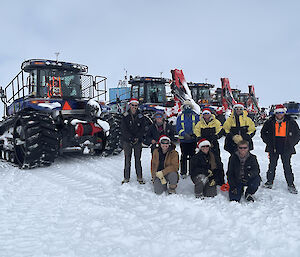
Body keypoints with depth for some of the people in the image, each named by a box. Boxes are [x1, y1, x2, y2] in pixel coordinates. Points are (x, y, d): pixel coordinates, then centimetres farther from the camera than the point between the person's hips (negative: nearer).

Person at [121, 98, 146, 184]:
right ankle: (126, 177, 11)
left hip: (138, 141, 1)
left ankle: (139, 177, 15)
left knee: (138, 159, 6)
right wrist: (131, 138, -15)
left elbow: (142, 129, 3)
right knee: (127, 159, 1)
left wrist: (137, 138, -10)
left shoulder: (140, 116, 5)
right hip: (127, 140, -1)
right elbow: (124, 129, -6)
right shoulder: (125, 116, 0)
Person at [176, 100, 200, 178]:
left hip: (193, 140, 0)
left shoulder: (195, 116, 6)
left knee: (192, 156, 6)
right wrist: (184, 134, -16)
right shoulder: (180, 116, 7)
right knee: (184, 156, 3)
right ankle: (183, 172, 10)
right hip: (183, 140, 0)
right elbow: (178, 128, 0)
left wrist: (194, 134, -14)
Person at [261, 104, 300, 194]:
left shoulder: (291, 122, 1)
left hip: (286, 149, -1)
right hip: (273, 148, 1)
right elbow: (263, 133, 11)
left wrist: (291, 144, -1)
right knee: (272, 165, 8)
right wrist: (269, 143, 1)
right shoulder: (269, 122, 2)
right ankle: (269, 181, 21)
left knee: (287, 166, 3)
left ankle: (290, 184, 13)